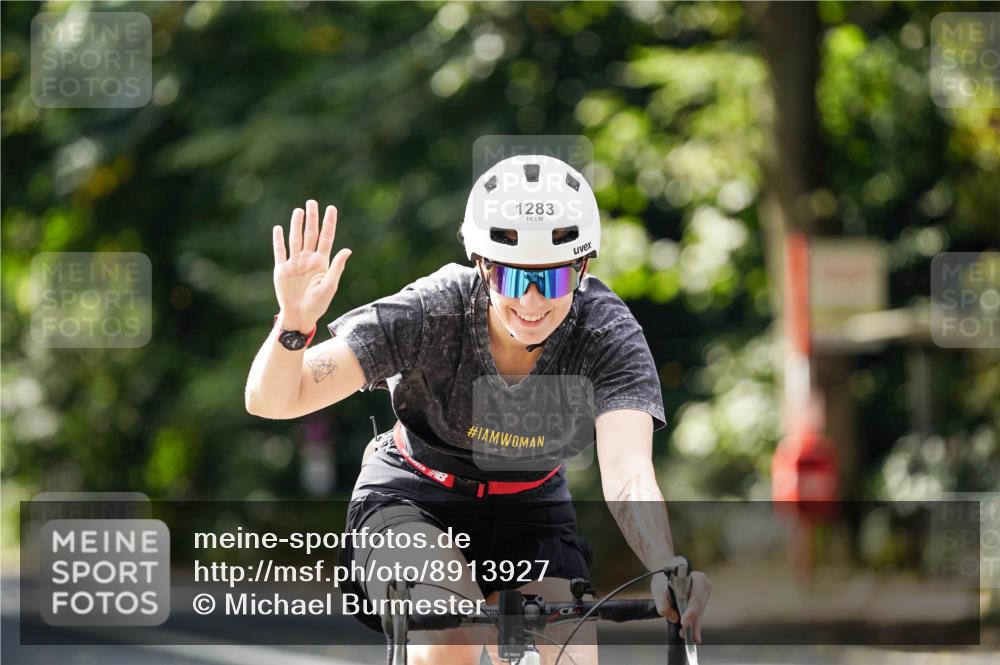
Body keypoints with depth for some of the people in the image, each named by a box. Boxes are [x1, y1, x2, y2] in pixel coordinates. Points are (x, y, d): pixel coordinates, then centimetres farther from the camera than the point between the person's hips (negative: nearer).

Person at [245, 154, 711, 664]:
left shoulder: (608, 334, -24)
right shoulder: (432, 311, -27)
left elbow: (627, 474, -38)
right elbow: (271, 400, -30)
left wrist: (666, 575, -57)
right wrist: (294, 324, -51)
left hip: (529, 512, 2)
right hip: (412, 503, -2)